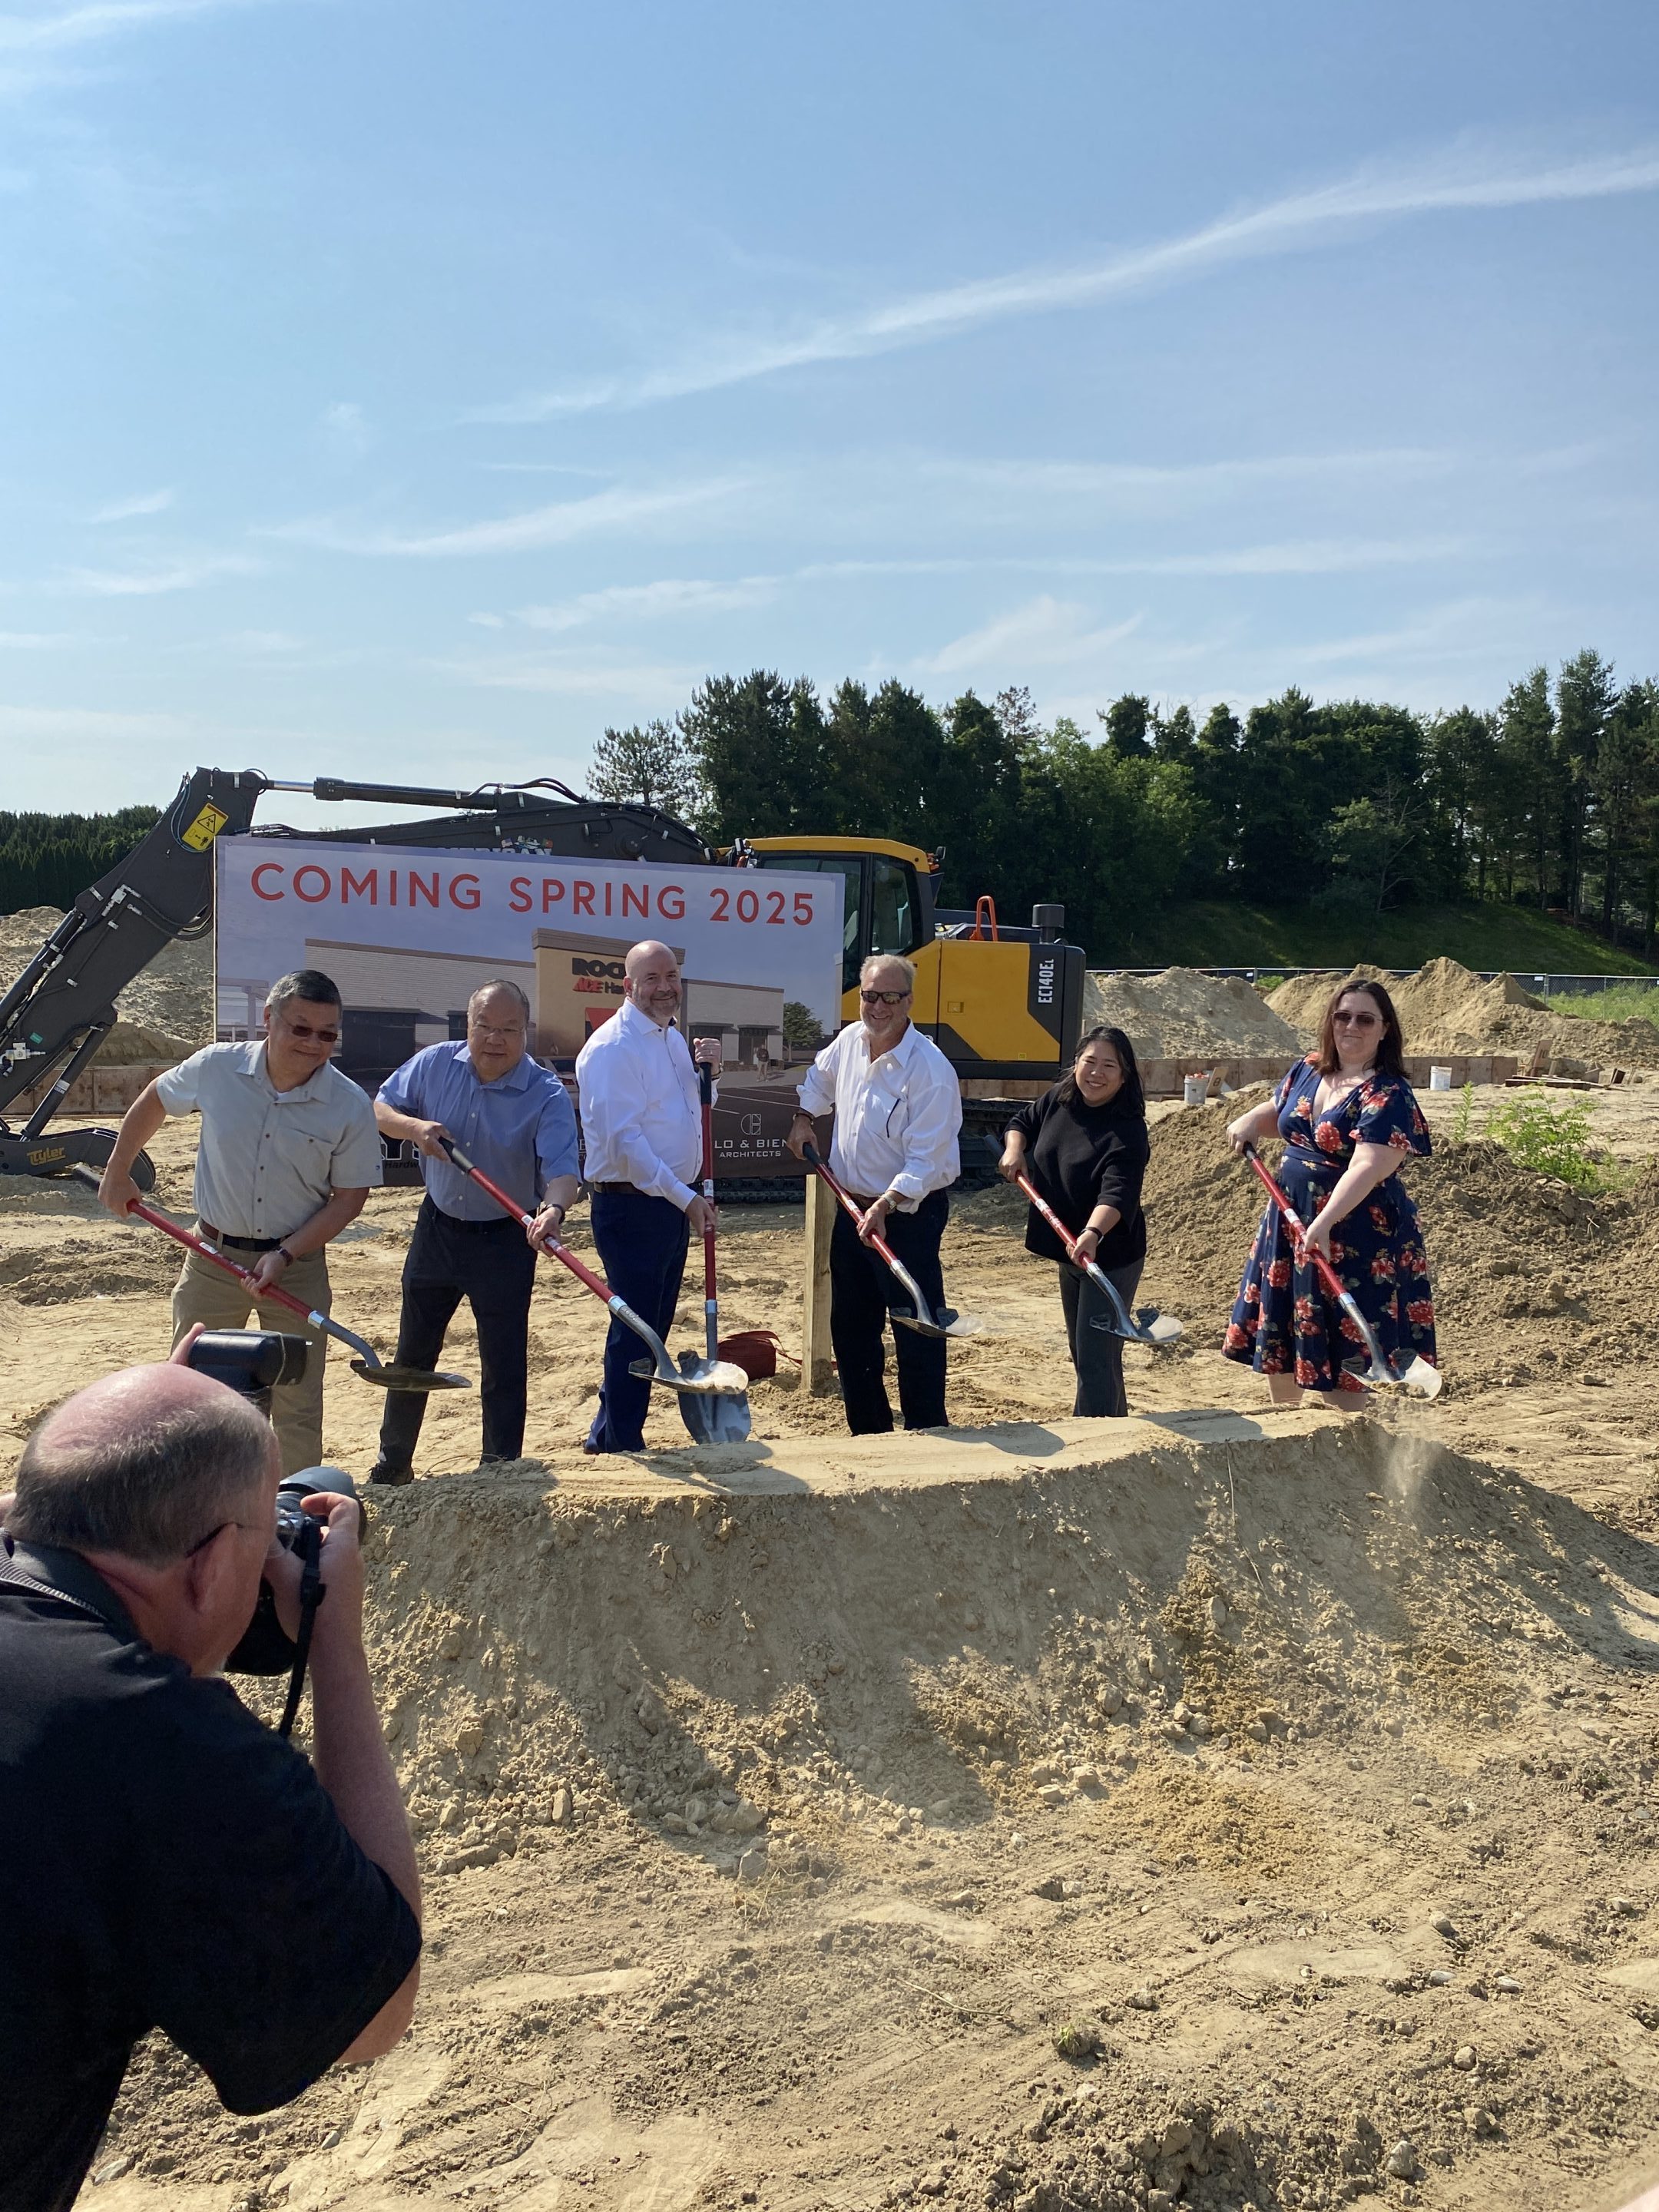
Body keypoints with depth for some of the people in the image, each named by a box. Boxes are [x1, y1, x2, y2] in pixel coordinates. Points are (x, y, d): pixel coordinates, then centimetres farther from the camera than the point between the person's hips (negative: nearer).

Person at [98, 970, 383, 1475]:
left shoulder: (351, 1106, -15)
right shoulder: (217, 1068, -11)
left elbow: (349, 1198, -7)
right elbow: (153, 1101, 10)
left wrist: (286, 1255, -17)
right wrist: (118, 1173, 16)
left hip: (297, 1264, -1)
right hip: (213, 1258, 2)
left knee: (298, 1409, 6)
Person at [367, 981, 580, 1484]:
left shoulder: (547, 1095, -19)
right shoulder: (435, 1064, -7)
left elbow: (561, 1168, -30)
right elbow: (380, 1108, 4)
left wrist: (554, 1208, -52)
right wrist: (414, 1127, -18)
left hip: (505, 1239, -4)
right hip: (438, 1227, 4)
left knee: (504, 1365, 1)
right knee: (413, 1354, 15)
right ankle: (391, 1467, 32)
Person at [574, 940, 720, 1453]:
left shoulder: (672, 1037, 12)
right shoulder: (613, 1047, -16)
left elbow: (689, 1106, 25)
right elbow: (623, 1141, -22)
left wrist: (704, 1068, 5)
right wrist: (685, 1197, -22)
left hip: (673, 1203, 9)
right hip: (629, 1205, -9)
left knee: (653, 1328, 16)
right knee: (635, 1332, -3)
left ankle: (607, 1437, 29)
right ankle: (623, 1448, 10)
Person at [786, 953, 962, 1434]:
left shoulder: (931, 1070, -22)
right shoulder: (850, 1040, 1)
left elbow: (925, 1161, -23)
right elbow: (821, 1076, 26)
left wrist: (885, 1206, -33)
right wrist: (804, 1117, 13)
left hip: (909, 1214, -8)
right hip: (853, 1208, 8)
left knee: (916, 1332, -3)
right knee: (850, 1326, 16)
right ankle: (868, 1429, 29)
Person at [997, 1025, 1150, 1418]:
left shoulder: (1127, 1131, -22)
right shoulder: (1058, 1100, -1)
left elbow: (1117, 1194, -34)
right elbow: (1023, 1122, 19)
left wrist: (1093, 1234, -52)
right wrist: (1014, 1149, -2)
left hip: (1111, 1256, -8)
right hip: (1070, 1251, 8)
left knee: (1095, 1357, -10)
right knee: (1082, 1351, 20)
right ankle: (1115, 1423, 36)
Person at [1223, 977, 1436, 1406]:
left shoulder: (1387, 1095, -17)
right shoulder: (1307, 1071, 6)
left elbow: (1367, 1167, -30)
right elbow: (1277, 1112, 26)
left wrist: (1323, 1223, -41)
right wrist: (1251, 1120, 4)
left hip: (1354, 1236, -8)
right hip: (1289, 1222, 8)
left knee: (1339, 1355, -2)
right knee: (1278, 1341, 19)